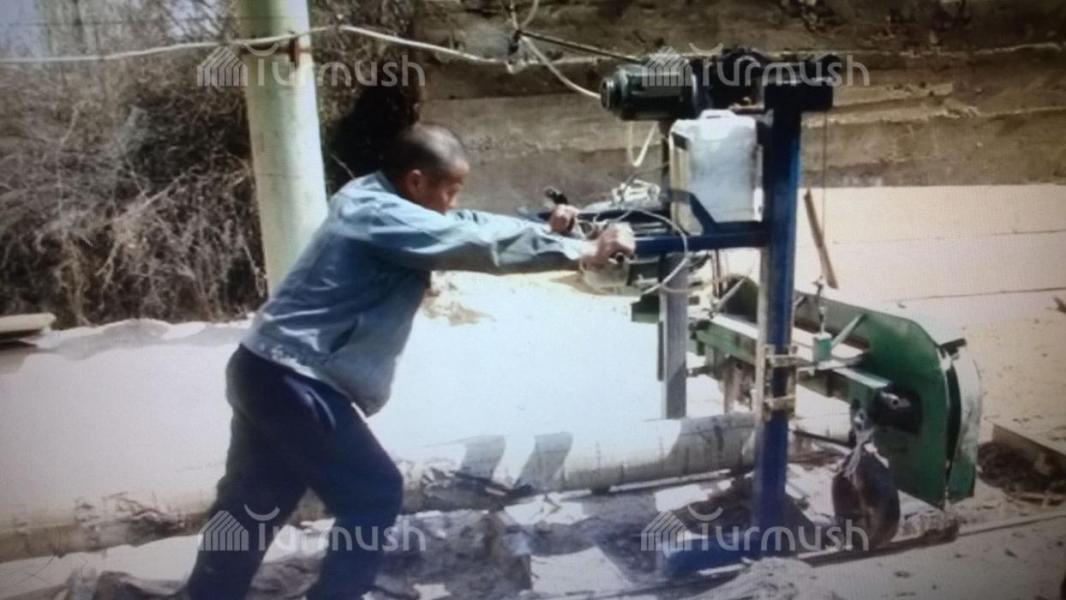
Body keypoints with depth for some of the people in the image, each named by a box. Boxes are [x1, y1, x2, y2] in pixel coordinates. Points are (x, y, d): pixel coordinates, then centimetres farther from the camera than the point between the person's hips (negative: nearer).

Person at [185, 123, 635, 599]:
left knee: (255, 503, 22)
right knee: (373, 495, 2)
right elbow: (483, 244, -23)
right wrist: (583, 252, -17)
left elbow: (468, 226, 9)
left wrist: (545, 230, 1)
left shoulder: (372, 199, 10)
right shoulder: (383, 217, -20)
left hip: (267, 369, 10)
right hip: (292, 381, -10)